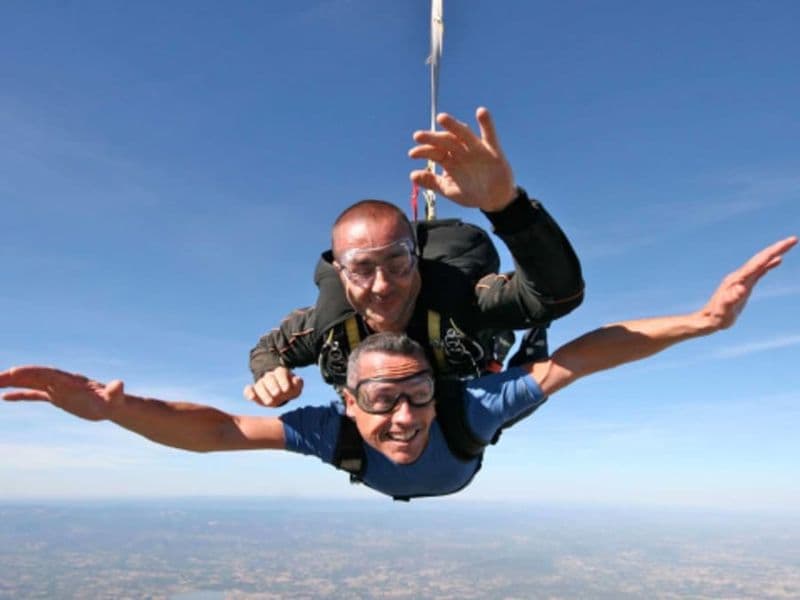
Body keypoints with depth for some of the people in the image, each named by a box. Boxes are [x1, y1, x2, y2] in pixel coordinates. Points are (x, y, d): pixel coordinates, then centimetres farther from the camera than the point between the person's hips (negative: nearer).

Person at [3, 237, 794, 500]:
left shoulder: (467, 410, -52)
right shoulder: (336, 429, -50)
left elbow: (577, 357, -57)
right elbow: (213, 429, -61)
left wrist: (701, 319, -67)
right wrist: (114, 408, -79)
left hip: (458, 463, 0)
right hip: (388, 482, 1)